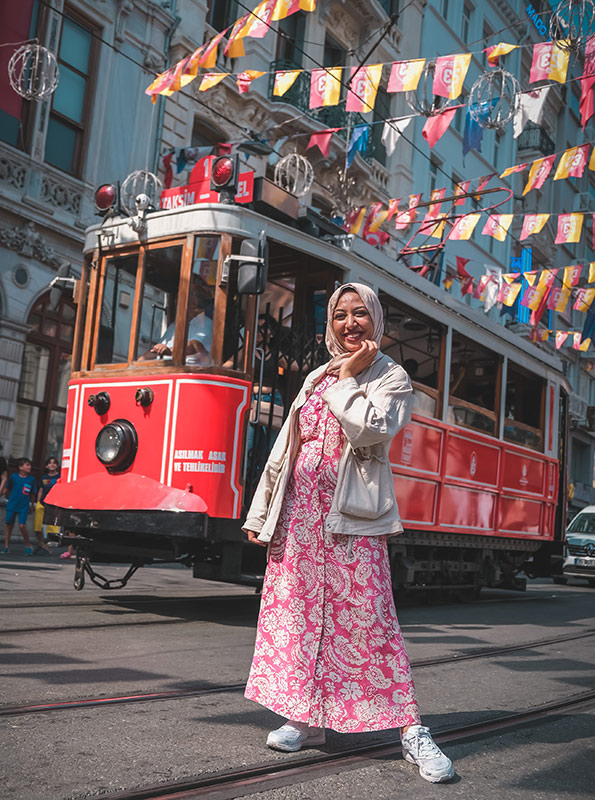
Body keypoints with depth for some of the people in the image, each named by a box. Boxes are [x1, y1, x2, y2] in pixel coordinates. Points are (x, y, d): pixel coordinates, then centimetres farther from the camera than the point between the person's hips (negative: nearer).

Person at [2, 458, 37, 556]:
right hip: (12, 505, 1)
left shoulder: (31, 479, -2)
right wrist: (14, 497, 11)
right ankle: (6, 547, 19)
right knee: (9, 525, 7)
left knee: (22, 526, -12)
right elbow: (7, 489, 10)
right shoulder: (13, 477, -3)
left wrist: (31, 504, 9)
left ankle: (28, 546, 3)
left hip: (24, 507, -1)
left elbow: (32, 494, 6)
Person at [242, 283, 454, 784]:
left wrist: (348, 378, -6)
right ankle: (309, 719, 18)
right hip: (299, 510, 6)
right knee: (298, 608, 5)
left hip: (351, 512, -5)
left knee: (368, 616, -8)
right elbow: (286, 446, 18)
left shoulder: (391, 377, 3)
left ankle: (412, 731, 0)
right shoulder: (317, 378, 19)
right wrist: (261, 512, 14)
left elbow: (371, 430, -18)